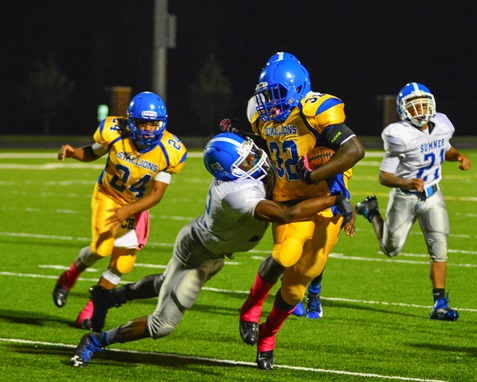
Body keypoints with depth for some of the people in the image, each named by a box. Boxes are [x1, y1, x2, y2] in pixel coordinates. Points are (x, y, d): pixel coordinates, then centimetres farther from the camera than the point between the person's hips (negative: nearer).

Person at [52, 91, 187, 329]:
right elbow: (93, 153, -1)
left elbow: (157, 194, -19)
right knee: (101, 248, -23)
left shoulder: (170, 152, -23)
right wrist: (72, 153, -22)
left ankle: (90, 312, 19)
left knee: (122, 264, 0)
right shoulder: (114, 133, -23)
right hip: (108, 196, -2)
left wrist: (128, 211, -32)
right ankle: (69, 278, 8)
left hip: (137, 205, 2)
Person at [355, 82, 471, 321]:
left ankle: (440, 304, -8)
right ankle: (371, 212, 43)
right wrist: (405, 183, -39)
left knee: (439, 247, -10)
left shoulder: (441, 126, -6)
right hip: (404, 198, -4)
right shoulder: (401, 136, -23)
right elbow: (384, 176, -20)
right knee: (391, 249, 15)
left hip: (432, 196, 4)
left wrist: (458, 157, -4)